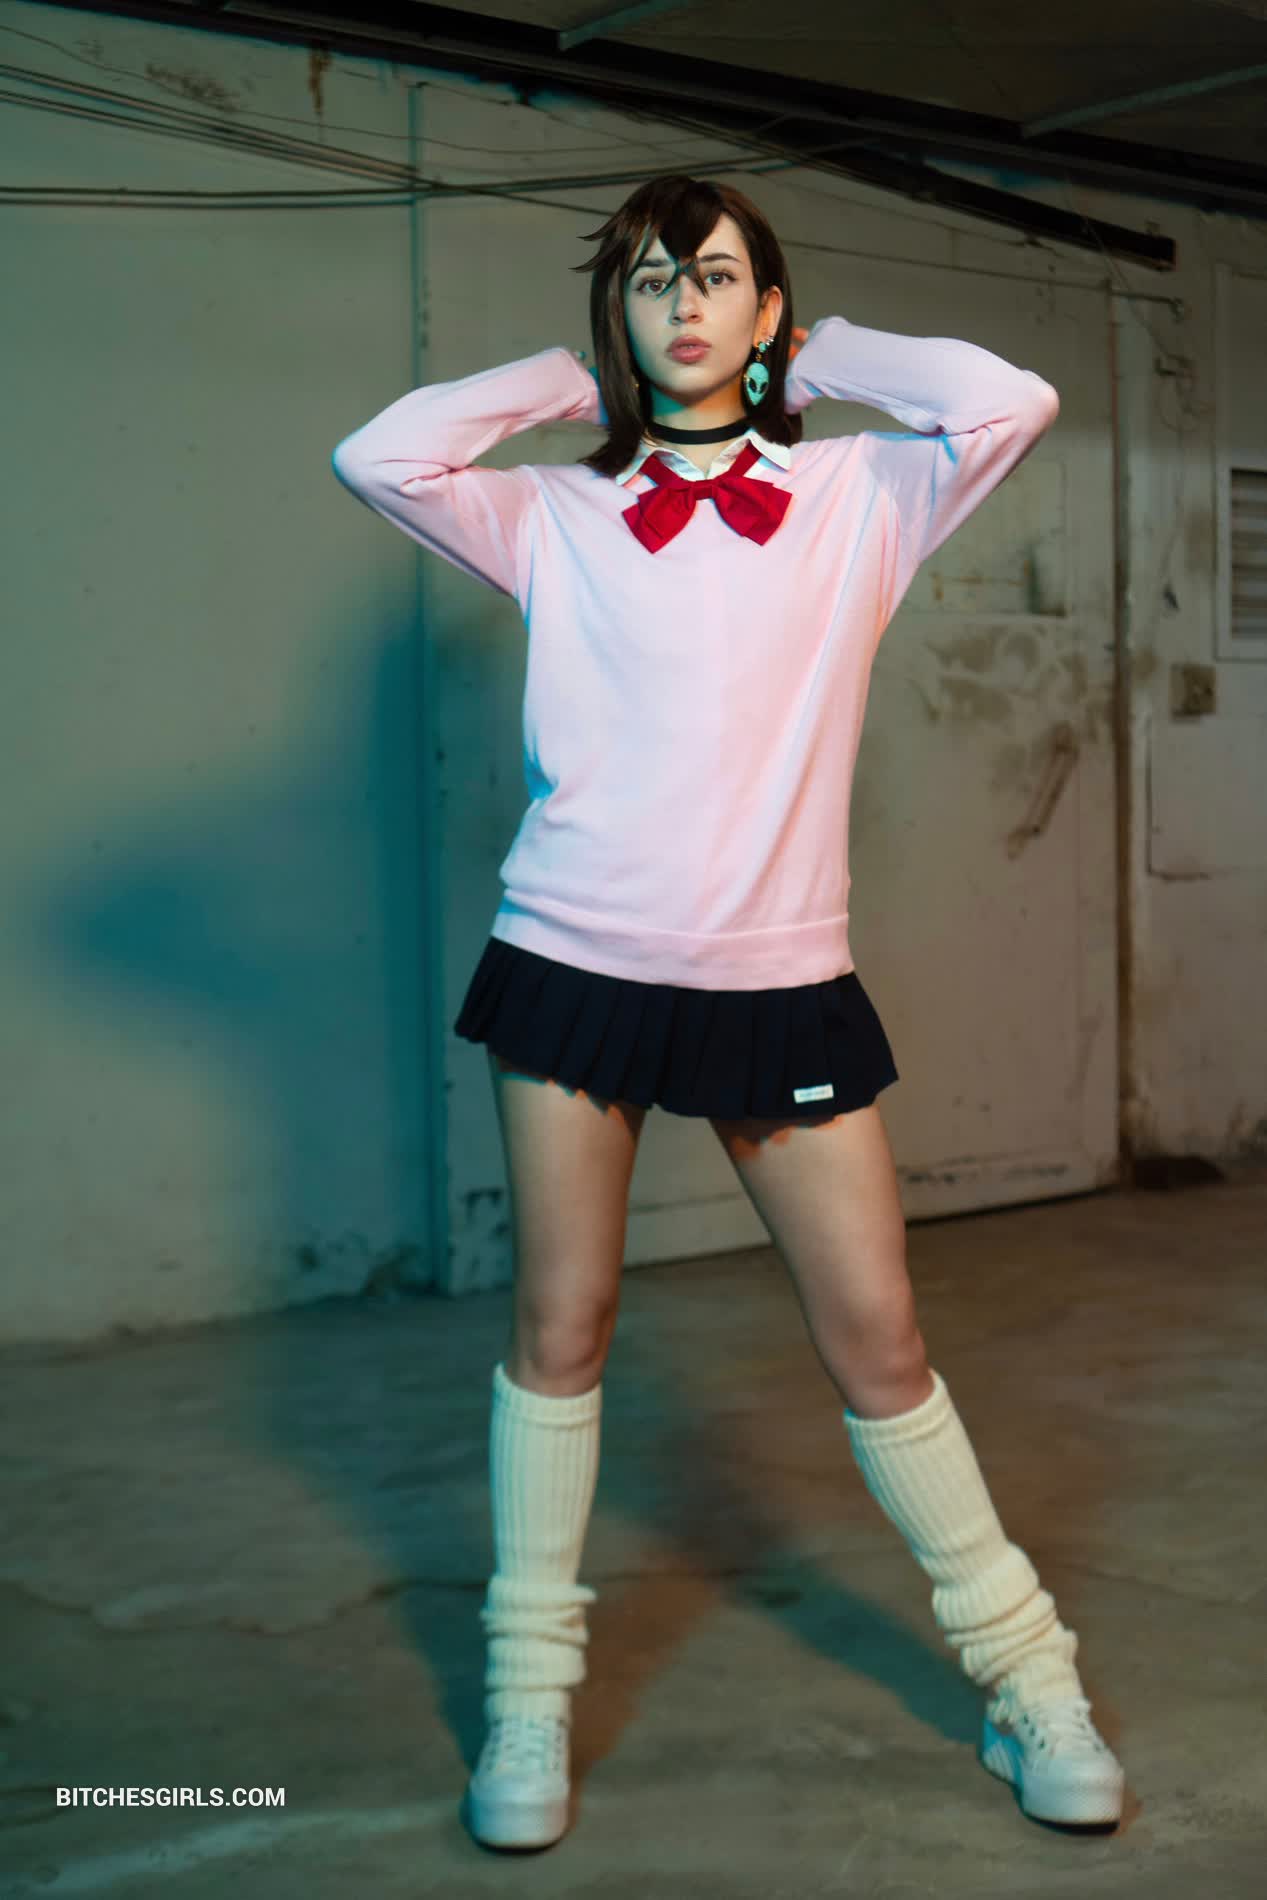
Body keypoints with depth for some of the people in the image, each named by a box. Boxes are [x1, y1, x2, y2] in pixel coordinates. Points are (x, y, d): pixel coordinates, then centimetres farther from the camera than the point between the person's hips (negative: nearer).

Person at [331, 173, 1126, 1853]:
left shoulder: (855, 497, 4)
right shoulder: (557, 517, 5)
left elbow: (1010, 402, -12)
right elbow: (375, 457, -8)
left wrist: (819, 355, 3)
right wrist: (572, 380, 4)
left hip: (784, 978, 0)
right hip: (577, 959, 1)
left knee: (879, 1338, 5)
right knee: (560, 1326, 8)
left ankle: (1025, 1673, 21)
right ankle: (531, 1693, 23)